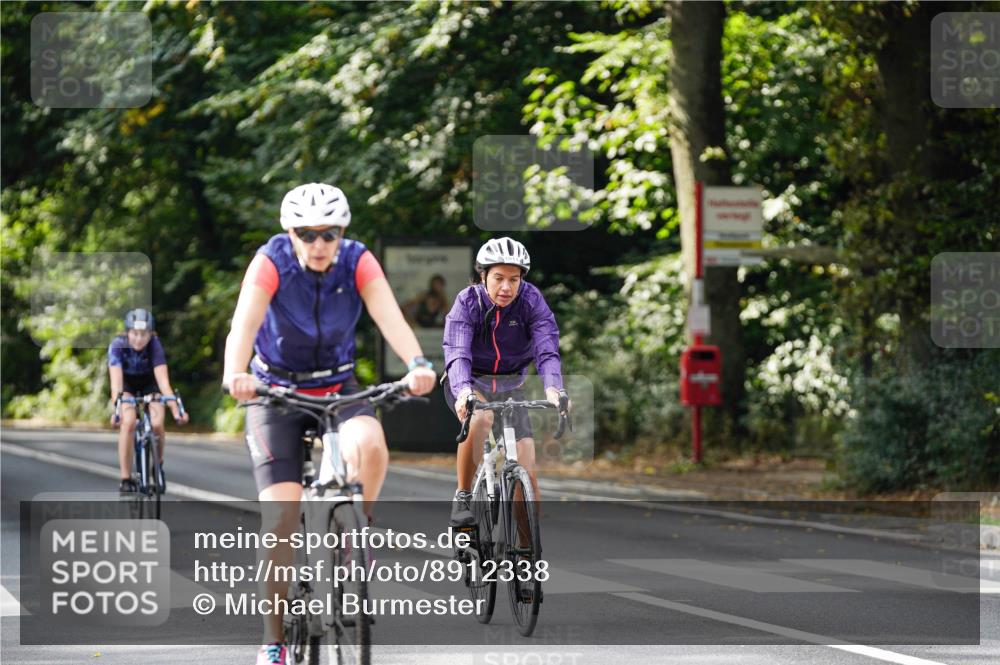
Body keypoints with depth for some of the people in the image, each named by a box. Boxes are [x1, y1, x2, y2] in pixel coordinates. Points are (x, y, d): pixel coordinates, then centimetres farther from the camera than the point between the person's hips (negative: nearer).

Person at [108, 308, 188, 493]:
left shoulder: (154, 345, -29)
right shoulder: (118, 345, -30)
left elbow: (163, 380, -35)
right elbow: (116, 379, -40)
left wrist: (176, 410, -45)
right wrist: (116, 409, -54)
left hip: (149, 382, 1)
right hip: (126, 382, -1)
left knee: (157, 424, -21)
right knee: (128, 423, -25)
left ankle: (158, 464, 8)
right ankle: (125, 478, -18)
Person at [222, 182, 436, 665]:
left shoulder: (358, 262, -14)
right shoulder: (272, 262, -20)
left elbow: (389, 315, -29)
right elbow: (245, 321, -35)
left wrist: (417, 363, -49)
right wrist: (236, 374, -56)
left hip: (338, 388, 1)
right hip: (277, 390, -1)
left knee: (370, 446, -33)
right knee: (281, 513, -14)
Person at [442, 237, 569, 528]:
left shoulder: (531, 301, -17)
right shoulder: (468, 302, -20)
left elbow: (547, 349, -29)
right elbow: (456, 353, -34)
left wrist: (553, 389, -49)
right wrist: (463, 391, -54)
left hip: (509, 386, 2)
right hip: (471, 383, -2)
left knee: (527, 472, -11)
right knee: (480, 418, -37)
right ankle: (462, 499, -22)